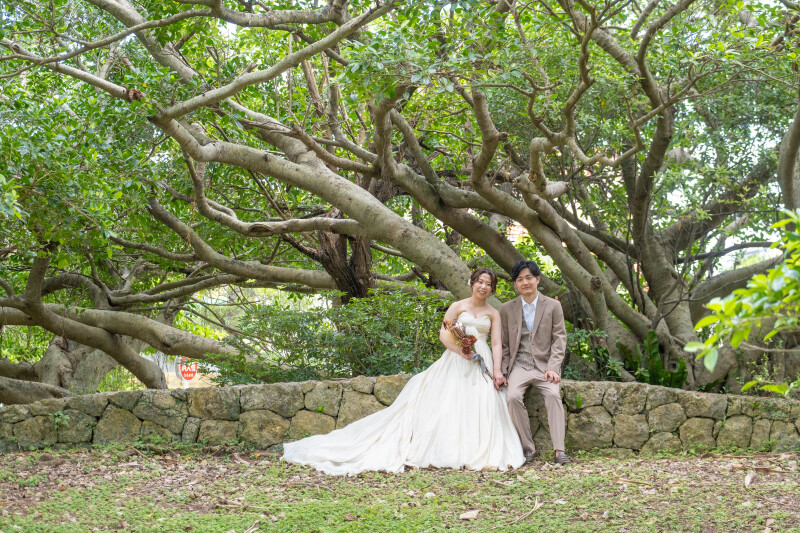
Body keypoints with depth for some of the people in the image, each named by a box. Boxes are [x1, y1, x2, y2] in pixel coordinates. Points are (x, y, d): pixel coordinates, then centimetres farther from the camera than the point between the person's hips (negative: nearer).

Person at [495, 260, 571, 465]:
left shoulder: (553, 306, 6)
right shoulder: (507, 309, 11)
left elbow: (559, 339, 2)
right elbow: (503, 344, 12)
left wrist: (553, 368, -11)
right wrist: (501, 371, 0)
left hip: (544, 365, -1)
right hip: (519, 365, 1)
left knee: (553, 394, -29)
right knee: (513, 396, -28)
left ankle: (559, 450, -29)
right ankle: (528, 448, -17)